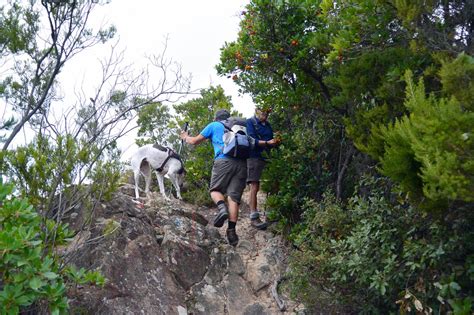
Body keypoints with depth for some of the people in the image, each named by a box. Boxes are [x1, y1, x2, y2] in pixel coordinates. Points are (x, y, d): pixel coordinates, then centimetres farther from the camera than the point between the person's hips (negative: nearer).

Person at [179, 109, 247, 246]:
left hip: (224, 160, -3)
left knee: (215, 189, 11)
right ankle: (231, 230, -9)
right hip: (241, 162, 3)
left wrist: (186, 137, 43)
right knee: (234, 196, 1)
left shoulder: (214, 125, 18)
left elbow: (195, 141, 23)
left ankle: (222, 208, -21)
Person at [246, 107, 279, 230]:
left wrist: (275, 142, -3)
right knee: (254, 187, -11)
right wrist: (267, 142, -20)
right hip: (254, 156, -6)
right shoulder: (250, 122, 0)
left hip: (265, 157, 7)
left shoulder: (267, 125, 20)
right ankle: (254, 218, -10)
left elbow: (270, 141, 19)